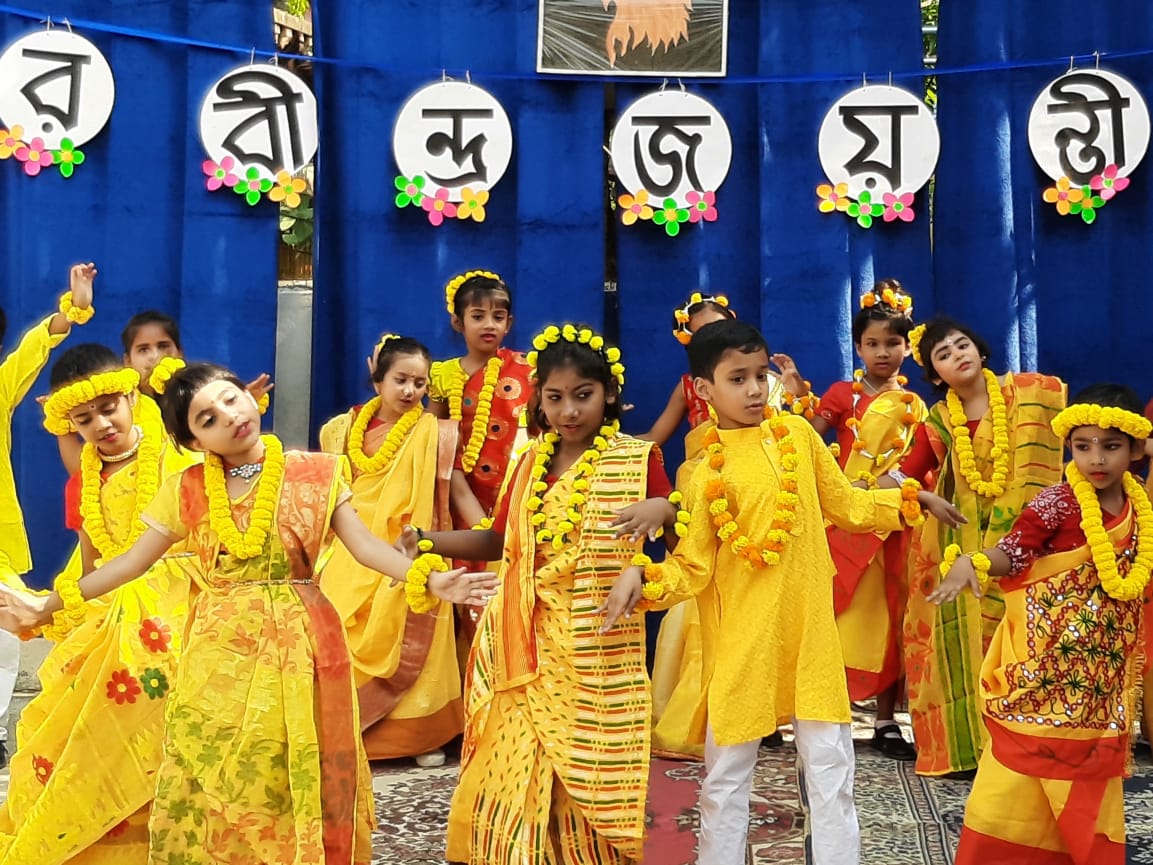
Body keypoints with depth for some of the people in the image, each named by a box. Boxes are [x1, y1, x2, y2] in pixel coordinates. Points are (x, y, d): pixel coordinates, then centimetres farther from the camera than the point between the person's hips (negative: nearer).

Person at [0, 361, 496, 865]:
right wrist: (45, 607, -1)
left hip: (299, 648, -1)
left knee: (295, 783, 4)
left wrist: (429, 580, -23)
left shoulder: (316, 474, 0)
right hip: (219, 653, 1)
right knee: (215, 787, 6)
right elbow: (131, 562, 4)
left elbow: (364, 545, -6)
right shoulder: (186, 490, 3)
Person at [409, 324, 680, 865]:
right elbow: (499, 542, 13)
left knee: (587, 774, 4)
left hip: (598, 647, -3)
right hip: (531, 645, 4)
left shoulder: (638, 459, -3)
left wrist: (660, 510, -24)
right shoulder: (532, 462, 9)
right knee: (520, 773, 5)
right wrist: (428, 542, 1)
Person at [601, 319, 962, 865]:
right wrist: (641, 576, -24)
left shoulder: (797, 434, 3)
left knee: (830, 763, 9)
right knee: (726, 771, 8)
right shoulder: (708, 471, -7)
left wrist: (911, 500, 11)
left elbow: (844, 504, 14)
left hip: (809, 630, 3)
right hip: (741, 640, -2)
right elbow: (693, 567, -7)